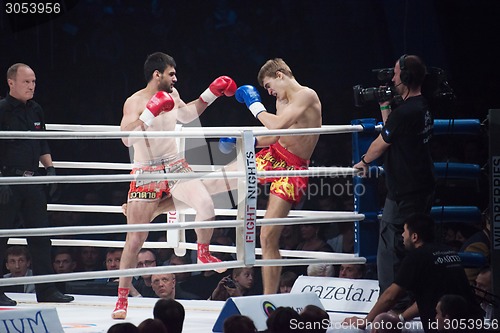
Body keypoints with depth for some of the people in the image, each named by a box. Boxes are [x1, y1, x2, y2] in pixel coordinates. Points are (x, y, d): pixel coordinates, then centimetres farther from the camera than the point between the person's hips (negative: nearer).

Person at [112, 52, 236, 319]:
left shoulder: (172, 95, 6)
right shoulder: (135, 102, -13)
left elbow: (187, 115, 27)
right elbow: (127, 139, -27)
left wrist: (211, 94, 20)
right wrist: (150, 113, -35)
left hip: (175, 167, 4)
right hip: (146, 174, -4)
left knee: (205, 204, -23)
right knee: (135, 239, -4)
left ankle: (203, 254, 5)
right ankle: (122, 297, 7)